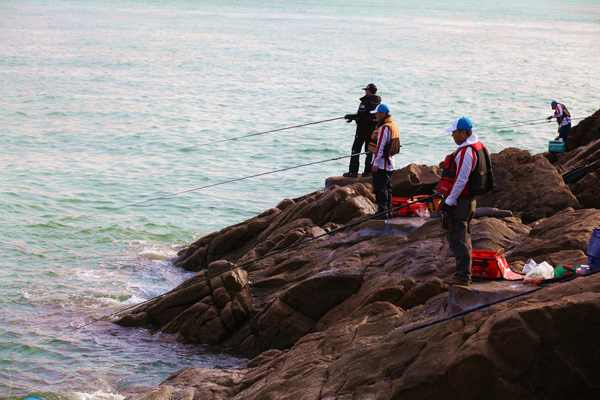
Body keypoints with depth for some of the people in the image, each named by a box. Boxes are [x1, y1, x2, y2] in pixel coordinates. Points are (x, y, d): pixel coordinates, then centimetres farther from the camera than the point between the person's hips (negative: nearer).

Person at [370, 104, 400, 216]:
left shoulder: (384, 128, -18)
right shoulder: (394, 126, 13)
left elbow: (380, 147, -19)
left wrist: (375, 163, -17)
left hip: (381, 164, -10)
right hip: (390, 163, 10)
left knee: (380, 188, -7)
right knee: (387, 187, 15)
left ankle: (382, 211, -7)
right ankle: (388, 209, 19)